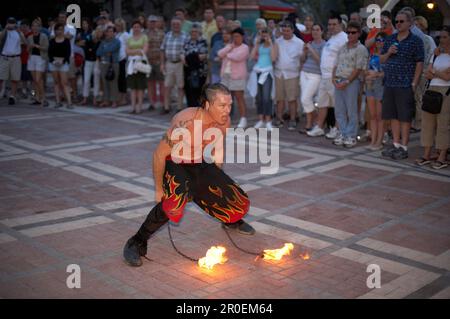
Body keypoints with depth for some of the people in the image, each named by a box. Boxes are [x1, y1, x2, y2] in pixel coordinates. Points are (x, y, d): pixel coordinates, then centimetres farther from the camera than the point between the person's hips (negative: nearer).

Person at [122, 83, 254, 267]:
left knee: (240, 203, 4)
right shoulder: (185, 123, -34)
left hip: (198, 164, 6)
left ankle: (232, 221, 43)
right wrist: (158, 188, -15)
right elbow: (159, 154, -24)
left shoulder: (224, 121, -13)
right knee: (176, 199, -37)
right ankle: (136, 243, -20)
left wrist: (217, 179, 16)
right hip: (174, 163, -6)